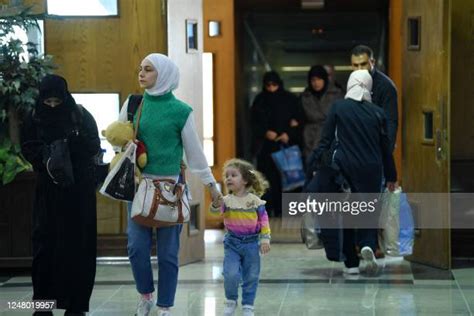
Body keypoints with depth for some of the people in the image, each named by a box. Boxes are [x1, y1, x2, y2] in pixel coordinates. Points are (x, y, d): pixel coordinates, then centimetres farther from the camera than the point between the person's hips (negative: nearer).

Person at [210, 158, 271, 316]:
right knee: (231, 274, -12)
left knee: (251, 276, 6)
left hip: (251, 243, 0)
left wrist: (265, 239, -5)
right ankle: (231, 301, 12)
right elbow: (215, 210, -23)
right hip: (232, 242, 0)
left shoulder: (255, 200, -6)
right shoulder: (226, 200, -5)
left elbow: (264, 220, -1)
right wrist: (216, 203, -44)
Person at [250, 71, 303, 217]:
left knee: (283, 177, -6)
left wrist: (289, 134, -12)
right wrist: (265, 132, -13)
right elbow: (254, 123, 5)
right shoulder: (260, 100, 5)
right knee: (267, 177, -6)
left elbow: (298, 120, 4)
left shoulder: (290, 99, 3)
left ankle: (280, 210, -2)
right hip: (266, 146, 0)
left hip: (285, 144, 0)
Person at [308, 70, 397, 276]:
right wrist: (391, 176, 15)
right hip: (371, 170, 1)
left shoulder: (338, 108, -1)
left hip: (344, 167, -1)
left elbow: (325, 140, -4)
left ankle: (351, 263, 8)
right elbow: (385, 147, 8)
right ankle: (368, 245, -19)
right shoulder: (377, 112, 4)